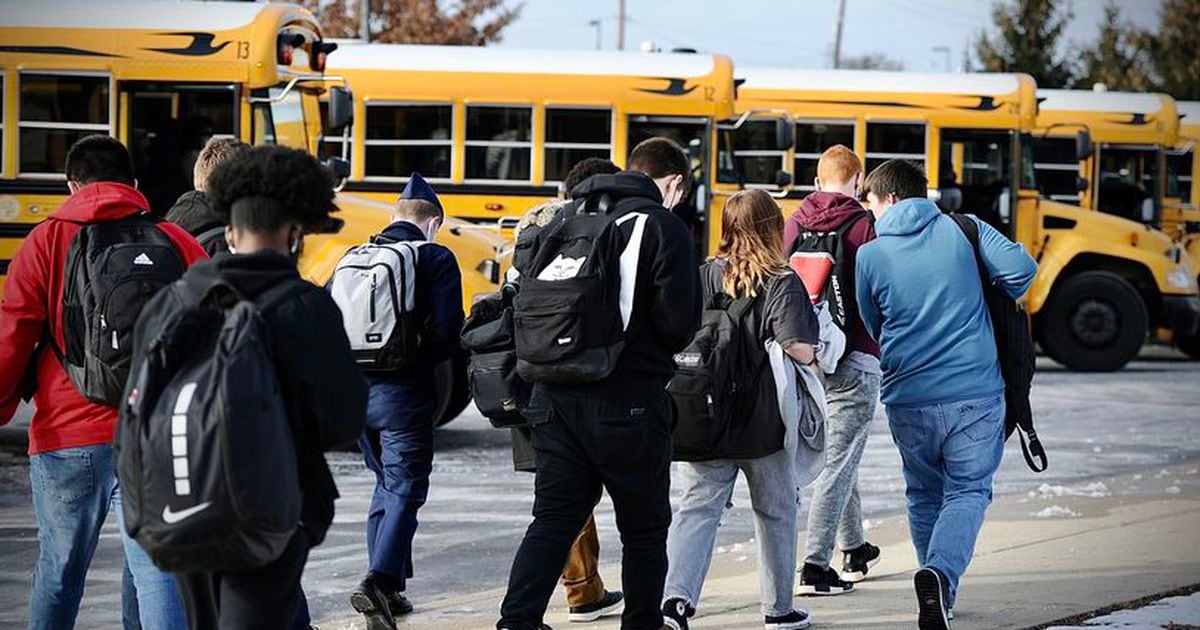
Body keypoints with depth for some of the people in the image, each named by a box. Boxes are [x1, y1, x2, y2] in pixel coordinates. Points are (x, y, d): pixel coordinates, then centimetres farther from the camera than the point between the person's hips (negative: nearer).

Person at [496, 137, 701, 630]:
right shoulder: (662, 226, -7)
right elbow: (680, 321, -13)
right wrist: (658, 348, 8)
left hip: (556, 396, 5)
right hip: (629, 401, -5)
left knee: (553, 519, 7)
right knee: (644, 529, 9)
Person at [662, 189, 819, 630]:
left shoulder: (704, 277, 1)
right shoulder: (782, 284, -11)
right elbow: (797, 349, -20)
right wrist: (811, 358, 1)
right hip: (763, 421, -3)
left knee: (699, 507, 0)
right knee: (775, 513, 14)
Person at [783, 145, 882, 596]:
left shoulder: (795, 224, 6)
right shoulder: (865, 226, -9)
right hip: (853, 359, -6)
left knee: (842, 454, 22)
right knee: (838, 462, -3)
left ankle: (854, 550, 34)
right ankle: (816, 566, -8)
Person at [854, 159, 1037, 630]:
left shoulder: (870, 255, 1)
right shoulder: (964, 230, 1)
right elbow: (1020, 267, -10)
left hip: (908, 399, 1)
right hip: (976, 395, -1)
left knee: (924, 495, 20)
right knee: (967, 492, 5)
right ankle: (941, 573, -21)